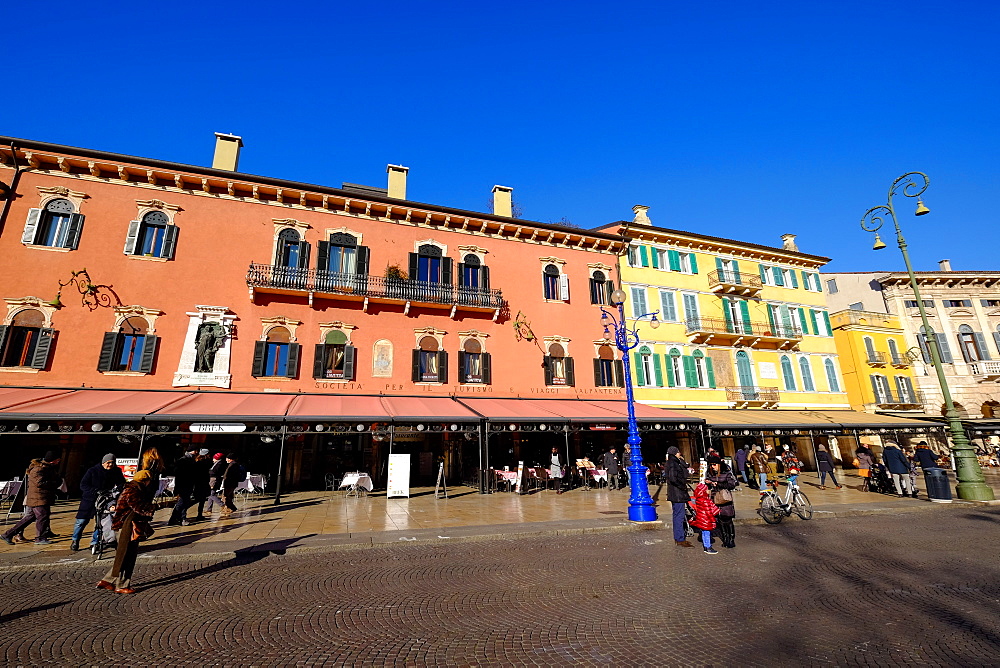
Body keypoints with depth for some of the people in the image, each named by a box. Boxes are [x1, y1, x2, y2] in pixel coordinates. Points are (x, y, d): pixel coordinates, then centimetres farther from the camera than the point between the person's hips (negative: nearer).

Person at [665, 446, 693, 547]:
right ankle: (680, 539, -1)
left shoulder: (675, 463, 16)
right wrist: (683, 486, -14)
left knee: (677, 515, 15)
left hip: (677, 494, 10)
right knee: (679, 515, -6)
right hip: (677, 494, -10)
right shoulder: (672, 463, -16)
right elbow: (673, 478, -25)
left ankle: (677, 538, 22)